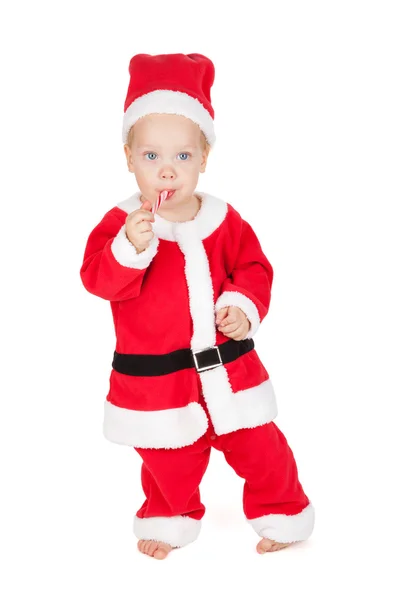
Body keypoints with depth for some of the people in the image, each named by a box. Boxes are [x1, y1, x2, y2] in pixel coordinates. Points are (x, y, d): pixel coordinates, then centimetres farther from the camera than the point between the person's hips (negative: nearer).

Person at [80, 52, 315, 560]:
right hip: (156, 377, -1)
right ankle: (170, 520, 44)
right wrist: (130, 247, -38)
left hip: (226, 366, 2)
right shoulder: (122, 223, -11)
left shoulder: (223, 219, -3)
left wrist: (243, 306, -15)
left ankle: (282, 514, 35)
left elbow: (254, 267, 3)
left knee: (259, 448, 12)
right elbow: (98, 280, -21)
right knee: (169, 460, 17)